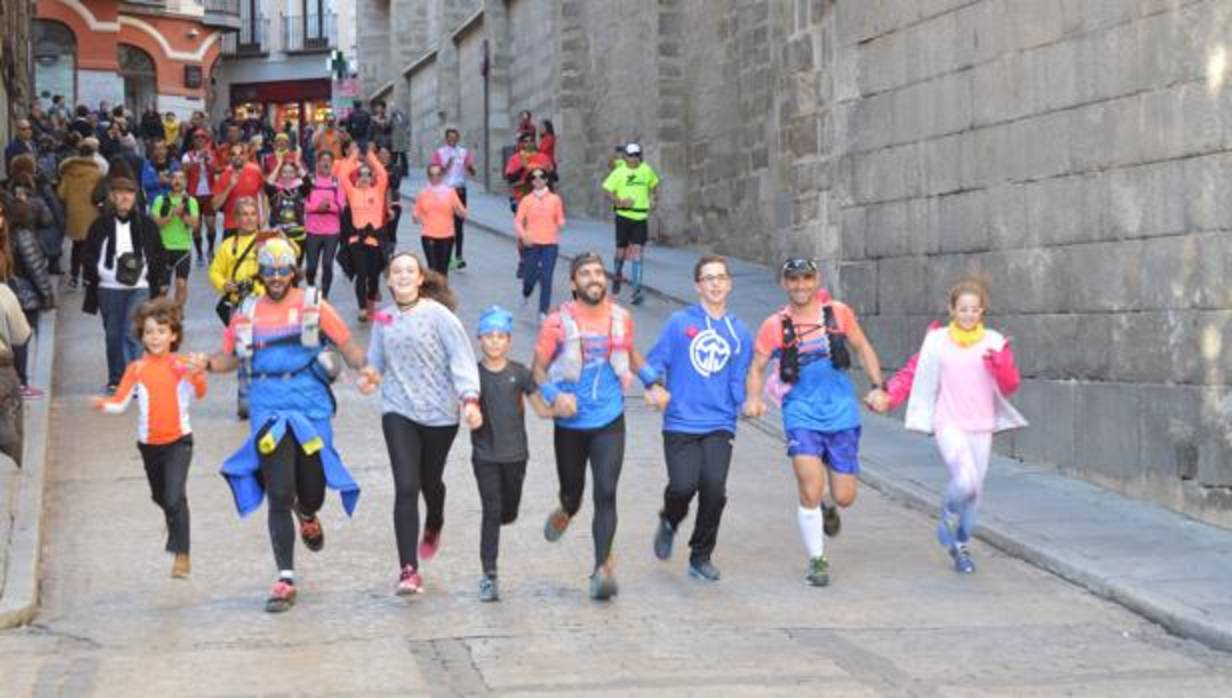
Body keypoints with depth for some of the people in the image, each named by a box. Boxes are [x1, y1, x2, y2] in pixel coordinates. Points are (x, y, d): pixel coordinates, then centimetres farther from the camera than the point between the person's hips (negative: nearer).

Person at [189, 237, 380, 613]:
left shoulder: (314, 307, 3)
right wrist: (206, 363, -7)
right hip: (269, 411, 0)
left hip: (311, 409, 0)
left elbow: (347, 346, 2)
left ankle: (307, 515, 47)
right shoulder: (247, 314, 9)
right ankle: (285, 579, -2)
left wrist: (364, 367, -18)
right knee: (279, 496, -7)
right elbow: (230, 357, 14)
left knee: (312, 494, 7)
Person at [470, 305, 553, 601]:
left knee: (509, 513, 11)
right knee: (491, 511, -7)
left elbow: (542, 409, 1)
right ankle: (489, 576, -3)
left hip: (515, 454, 2)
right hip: (485, 455, -2)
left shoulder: (519, 373, 0)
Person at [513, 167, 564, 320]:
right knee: (530, 275, 6)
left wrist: (560, 225, -9)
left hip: (550, 243, 0)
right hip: (532, 243, 0)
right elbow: (518, 220, -2)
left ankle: (543, 311, -2)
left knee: (546, 278, -7)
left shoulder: (555, 199, 6)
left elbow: (560, 220, 11)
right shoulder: (527, 200, 3)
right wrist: (523, 235, -17)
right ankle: (526, 293, 42)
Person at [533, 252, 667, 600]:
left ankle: (602, 568, -7)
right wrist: (553, 396, -21)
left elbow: (631, 354, 21)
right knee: (572, 493, 14)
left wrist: (653, 383, 7)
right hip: (570, 423, -1)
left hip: (609, 421, 1)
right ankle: (564, 513, 52)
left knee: (606, 493, -12)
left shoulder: (620, 318, 2)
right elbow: (538, 368, -3)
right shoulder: (559, 322, -8)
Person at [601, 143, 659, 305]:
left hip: (641, 217, 1)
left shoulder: (647, 170, 5)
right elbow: (608, 190, -6)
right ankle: (617, 275, 39)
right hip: (624, 215, -1)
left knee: (637, 252, -6)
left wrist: (652, 199, 8)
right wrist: (620, 202, -20)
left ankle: (637, 290, -9)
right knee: (621, 250, 9)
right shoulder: (619, 172, -5)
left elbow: (653, 185, 23)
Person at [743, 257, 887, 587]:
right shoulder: (775, 326, -3)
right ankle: (817, 560, 4)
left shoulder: (838, 313, 1)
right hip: (801, 415, -2)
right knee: (811, 491, -16)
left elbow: (863, 348, 12)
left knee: (844, 496, 3)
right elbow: (756, 367, 3)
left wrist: (878, 386, 1)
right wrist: (753, 398, -16)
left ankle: (827, 507, 42)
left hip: (842, 413, 2)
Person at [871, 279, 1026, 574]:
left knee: (975, 489, 9)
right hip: (949, 425, -3)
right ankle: (948, 519, 8)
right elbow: (912, 372, 0)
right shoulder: (937, 341, 0)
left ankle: (960, 544, 31)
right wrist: (888, 397, -15)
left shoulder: (994, 342, 4)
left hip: (981, 427, 3)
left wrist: (999, 364, -19)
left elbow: (1010, 386, 1)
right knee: (965, 480, -24)